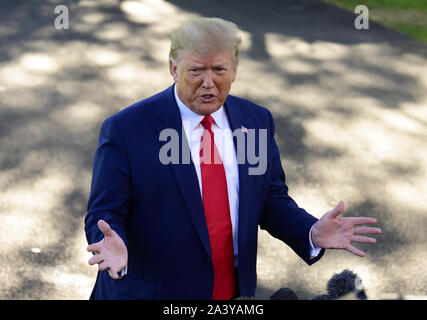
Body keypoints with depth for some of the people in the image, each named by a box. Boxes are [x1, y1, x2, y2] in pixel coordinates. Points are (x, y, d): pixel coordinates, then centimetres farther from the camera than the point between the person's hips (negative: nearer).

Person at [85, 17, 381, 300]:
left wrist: (313, 233, -14)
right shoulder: (125, 129, -14)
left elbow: (273, 201, 6)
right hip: (150, 292, -4)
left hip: (235, 290, 4)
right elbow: (105, 215, -13)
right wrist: (115, 248, -35)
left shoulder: (257, 121, 0)